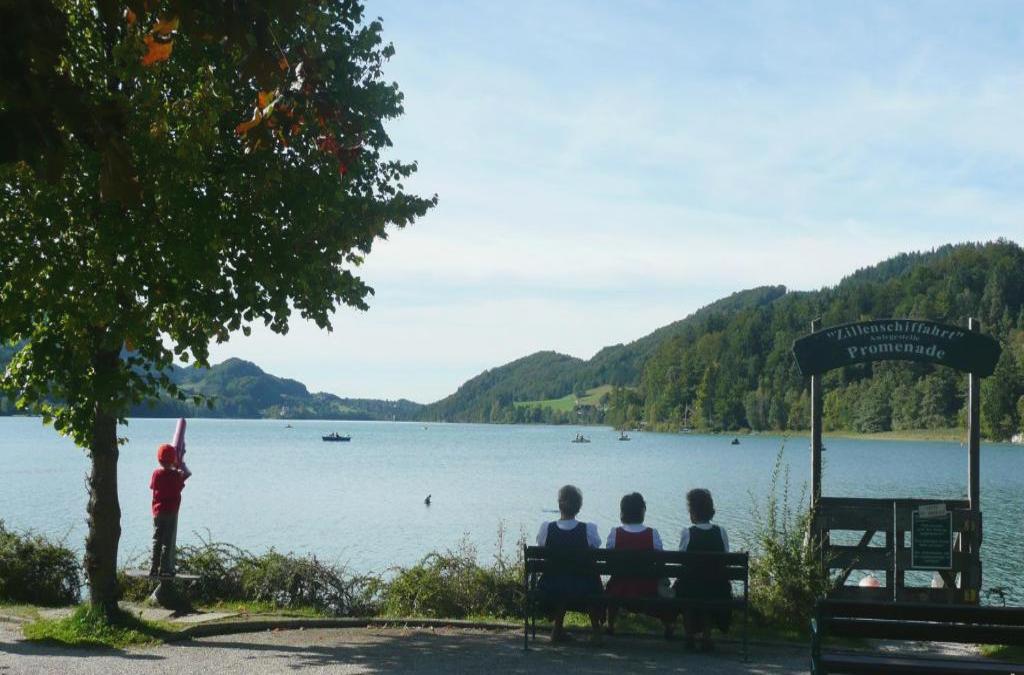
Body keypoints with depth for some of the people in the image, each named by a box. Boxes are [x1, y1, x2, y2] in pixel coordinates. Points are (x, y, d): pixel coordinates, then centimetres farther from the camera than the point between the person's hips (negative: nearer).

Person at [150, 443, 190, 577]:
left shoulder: (156, 474, -3)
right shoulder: (177, 475, -10)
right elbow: (187, 473, 9)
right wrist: (180, 464, 23)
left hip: (157, 511, 3)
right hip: (171, 512, -3)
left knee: (157, 540, 9)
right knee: (168, 542, 1)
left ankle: (154, 568, 7)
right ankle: (164, 569, -1)